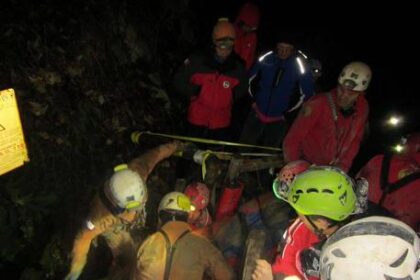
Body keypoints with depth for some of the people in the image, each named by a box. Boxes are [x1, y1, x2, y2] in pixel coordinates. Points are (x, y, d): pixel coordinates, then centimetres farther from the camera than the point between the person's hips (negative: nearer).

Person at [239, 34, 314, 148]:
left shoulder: (299, 66, -13)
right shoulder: (266, 59, -7)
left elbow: (307, 93, -7)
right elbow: (248, 78, 5)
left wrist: (288, 111, -4)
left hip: (278, 120, -1)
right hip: (256, 114, 1)